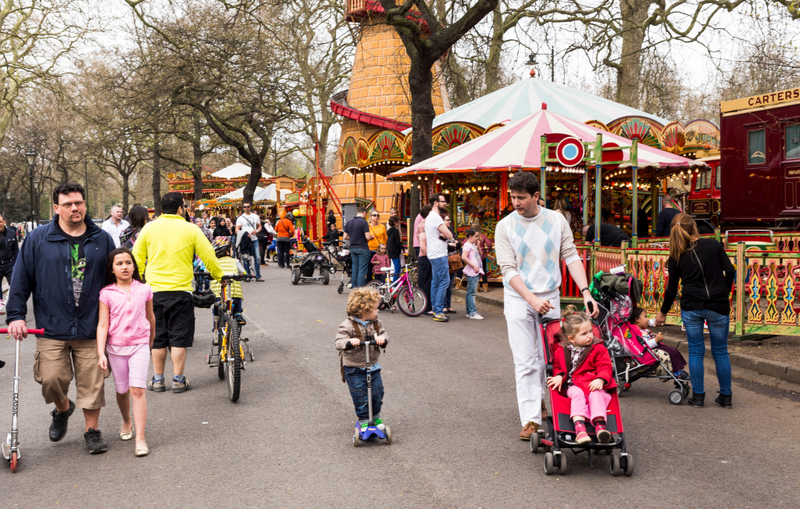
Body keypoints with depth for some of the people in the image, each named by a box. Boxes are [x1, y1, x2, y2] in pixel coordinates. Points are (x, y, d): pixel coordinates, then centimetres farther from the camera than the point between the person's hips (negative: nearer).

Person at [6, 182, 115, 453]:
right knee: (51, 379, -2)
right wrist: (15, 315, -5)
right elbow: (21, 278, 3)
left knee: (92, 382, 3)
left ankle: (92, 431, 19)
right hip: (52, 328, -1)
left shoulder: (102, 239, 6)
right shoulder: (38, 239, 2)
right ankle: (63, 409, 31)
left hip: (91, 329, 1)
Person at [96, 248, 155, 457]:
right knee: (122, 390, 13)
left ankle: (140, 438, -11)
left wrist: (151, 341, 26)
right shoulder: (107, 293, -3)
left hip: (139, 345, -1)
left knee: (137, 389, -11)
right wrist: (101, 353, -12)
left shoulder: (144, 290, 0)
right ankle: (126, 422, 42)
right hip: (116, 347, 1)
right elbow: (103, 325, -5)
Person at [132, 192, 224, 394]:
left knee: (158, 338, 11)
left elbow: (137, 258, 7)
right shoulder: (190, 229, -3)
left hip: (154, 290, 2)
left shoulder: (149, 228, 2)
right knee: (179, 337, 6)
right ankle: (178, 380, 8)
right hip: (180, 290, -2)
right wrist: (218, 275, 16)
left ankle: (158, 380, 16)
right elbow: (208, 256, 0)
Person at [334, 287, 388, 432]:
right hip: (355, 369, -5)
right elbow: (338, 342, -23)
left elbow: (384, 333, 4)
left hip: (373, 367, 5)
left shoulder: (376, 323, 0)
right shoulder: (348, 325, -18)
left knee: (377, 392, 10)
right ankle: (363, 419, 18)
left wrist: (382, 338, -20)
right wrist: (349, 342, -44)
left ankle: (375, 416, 32)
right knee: (360, 395, 0)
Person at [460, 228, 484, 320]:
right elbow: (463, 257, -23)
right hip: (471, 272, -10)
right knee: (471, 292, -9)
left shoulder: (473, 245, 18)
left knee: (470, 292, 12)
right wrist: (474, 266, -21)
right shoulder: (467, 245, -10)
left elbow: (480, 255, 25)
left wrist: (478, 246, 10)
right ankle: (473, 313, -10)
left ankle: (469, 312, 17)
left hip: (476, 272, 10)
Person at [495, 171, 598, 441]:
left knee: (548, 358, 11)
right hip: (519, 299, -2)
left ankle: (539, 398, 34)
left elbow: (571, 257, -2)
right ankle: (531, 419, -4)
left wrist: (586, 292, -14)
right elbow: (508, 269, -12)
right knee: (525, 362, -6)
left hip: (549, 297, 2)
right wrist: (533, 299, -23)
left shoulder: (556, 221, 0)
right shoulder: (505, 226, -7)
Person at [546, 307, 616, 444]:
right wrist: (559, 376, -5)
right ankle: (579, 426, -49)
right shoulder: (562, 351, 9)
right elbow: (557, 366, 18)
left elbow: (605, 367, 0)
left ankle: (600, 424, -44)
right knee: (577, 394, -33)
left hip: (593, 384, 0)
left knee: (596, 394, -33)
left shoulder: (598, 349, 7)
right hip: (573, 385, 0)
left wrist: (600, 379, -20)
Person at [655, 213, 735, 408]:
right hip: (718, 305, 0)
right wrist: (724, 293, 13)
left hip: (691, 307, 0)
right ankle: (726, 397, 17)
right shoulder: (713, 245, 0)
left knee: (695, 351, 10)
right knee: (720, 351, 10)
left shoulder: (677, 256, 2)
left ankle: (698, 396, 11)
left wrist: (663, 312, 19)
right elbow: (730, 271, -3)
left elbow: (672, 288, 7)